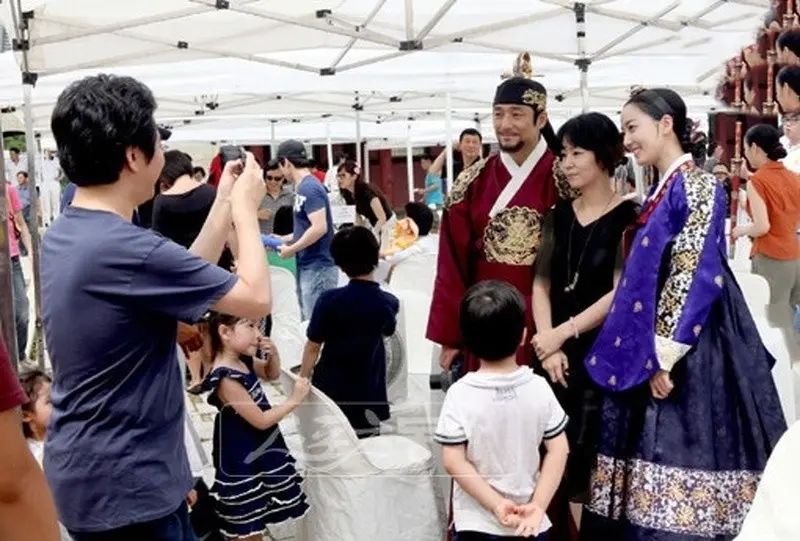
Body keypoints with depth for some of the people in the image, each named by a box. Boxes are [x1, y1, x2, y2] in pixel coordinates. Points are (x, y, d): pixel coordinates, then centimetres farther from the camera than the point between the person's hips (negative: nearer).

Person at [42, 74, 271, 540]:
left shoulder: (63, 236, 3)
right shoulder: (126, 249, -27)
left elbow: (183, 283, 9)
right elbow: (256, 298, -17)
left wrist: (225, 206, 7)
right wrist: (246, 209, -4)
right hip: (124, 487, -9)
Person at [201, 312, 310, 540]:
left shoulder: (242, 361, -2)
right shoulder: (226, 379, -28)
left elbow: (272, 374, 18)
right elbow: (260, 420, -23)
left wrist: (273, 353, -3)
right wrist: (294, 400, -16)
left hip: (261, 452, 9)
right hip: (242, 461, -9)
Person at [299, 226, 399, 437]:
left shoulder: (330, 300, -16)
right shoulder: (388, 303, -7)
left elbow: (313, 347, -10)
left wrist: (302, 381, 2)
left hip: (330, 389, -1)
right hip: (367, 393, 1)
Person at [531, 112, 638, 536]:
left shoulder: (627, 218, -5)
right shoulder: (559, 215, 9)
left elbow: (622, 293, -10)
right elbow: (541, 283, 5)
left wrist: (562, 334, -10)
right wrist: (548, 344, -7)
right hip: (559, 354, 4)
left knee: (592, 459, -3)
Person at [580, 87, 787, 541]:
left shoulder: (699, 188, -11)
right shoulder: (660, 192, 14)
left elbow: (694, 277, -17)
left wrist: (664, 355, -18)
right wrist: (648, 352, 14)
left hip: (687, 350, -8)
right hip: (651, 348, 8)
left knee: (681, 452, -5)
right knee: (653, 477, 11)